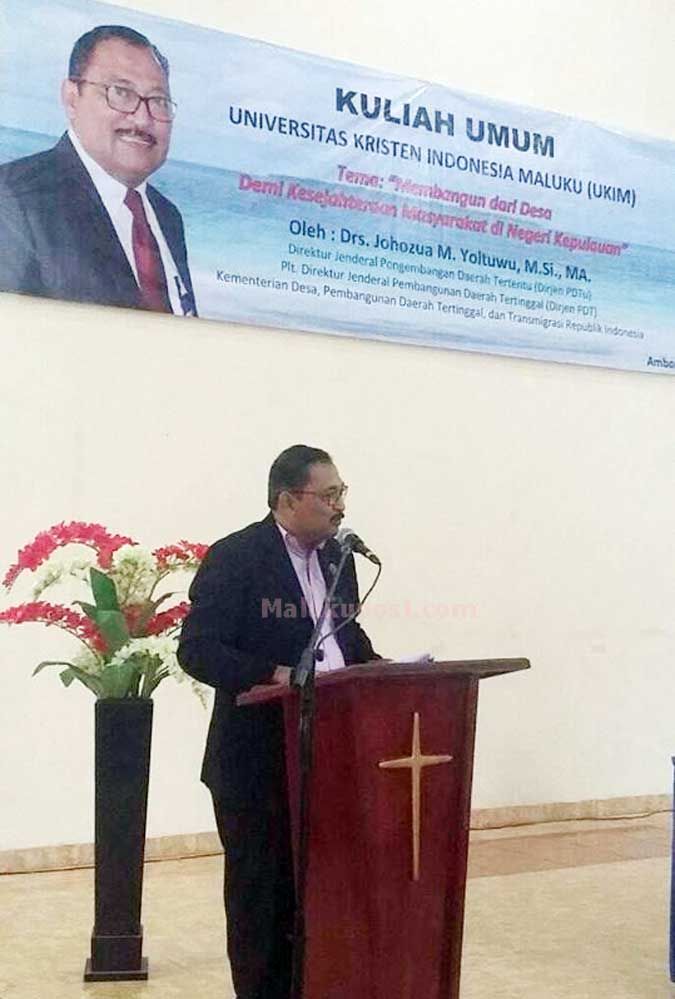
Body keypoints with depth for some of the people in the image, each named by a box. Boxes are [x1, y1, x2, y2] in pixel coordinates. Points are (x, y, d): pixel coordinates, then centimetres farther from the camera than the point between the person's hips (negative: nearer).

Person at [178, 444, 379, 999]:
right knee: (260, 891, 7)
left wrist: (377, 667, 1)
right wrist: (276, 676, -29)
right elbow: (197, 650, -18)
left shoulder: (338, 556, 10)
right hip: (258, 761, -6)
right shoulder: (234, 557, -13)